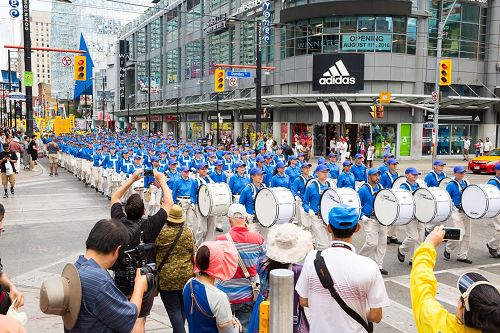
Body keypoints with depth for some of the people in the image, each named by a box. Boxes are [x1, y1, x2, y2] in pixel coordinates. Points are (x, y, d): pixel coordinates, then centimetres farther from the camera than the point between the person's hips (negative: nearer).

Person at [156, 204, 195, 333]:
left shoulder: (161, 233, -13)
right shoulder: (188, 233, -1)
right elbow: (193, 254, 6)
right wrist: (192, 271, 17)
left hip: (167, 278, -4)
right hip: (186, 276, 4)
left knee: (173, 309, 1)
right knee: (183, 307, 17)